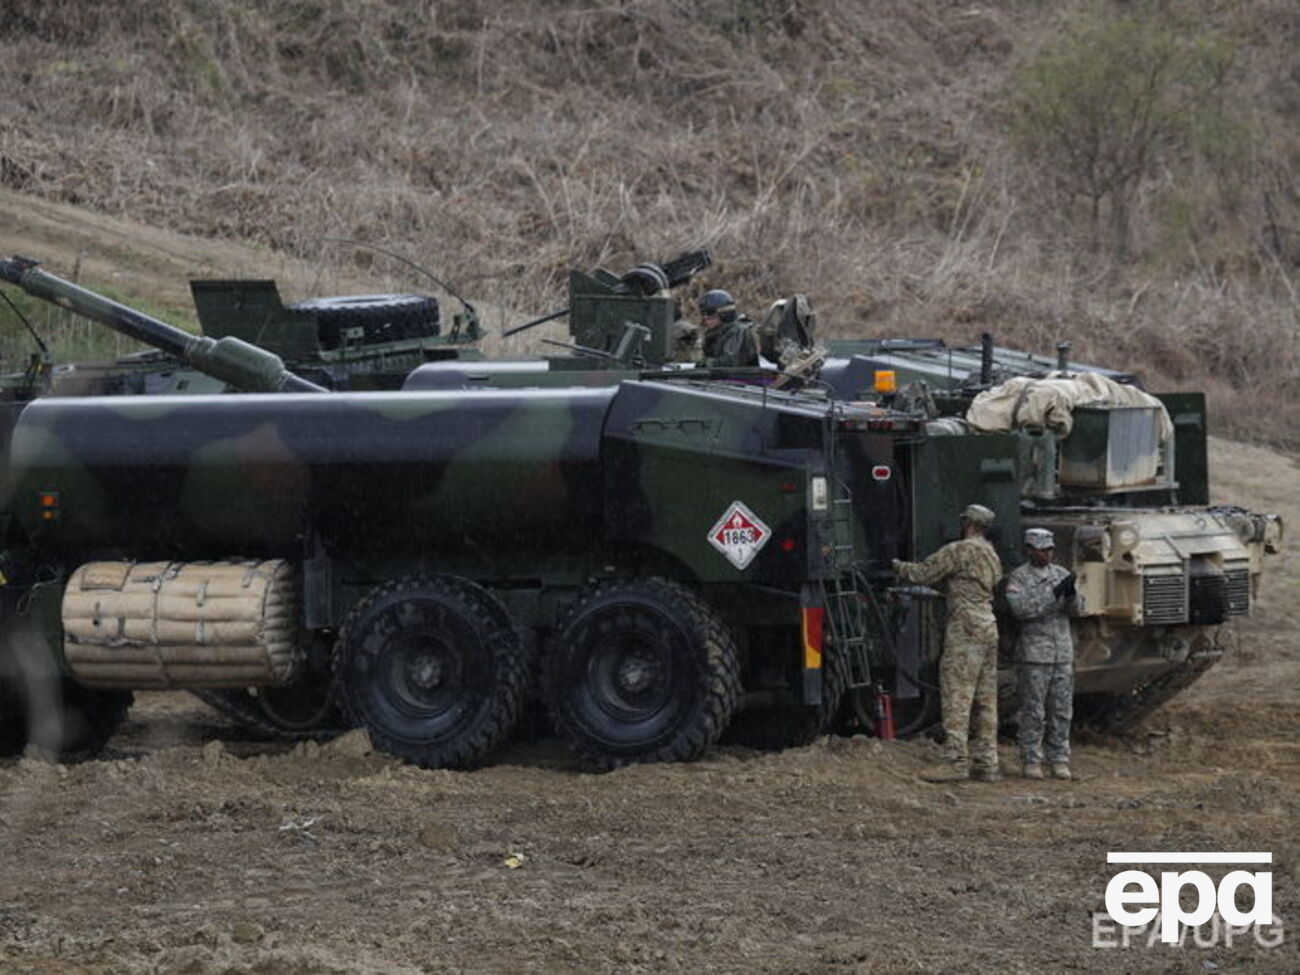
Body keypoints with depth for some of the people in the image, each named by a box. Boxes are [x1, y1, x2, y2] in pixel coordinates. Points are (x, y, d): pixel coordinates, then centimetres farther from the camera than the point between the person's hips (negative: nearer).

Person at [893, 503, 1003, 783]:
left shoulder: (961, 550, -7)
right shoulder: (992, 555, 20)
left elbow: (924, 573, -7)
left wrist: (897, 566, 11)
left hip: (966, 627, -9)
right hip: (990, 628, 9)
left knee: (957, 696, -10)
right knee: (985, 699, 9)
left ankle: (957, 761, -16)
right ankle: (986, 763, 9)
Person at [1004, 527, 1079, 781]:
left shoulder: (1061, 573, 12)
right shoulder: (1018, 577, -1)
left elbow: (1073, 606, 1)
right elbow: (1020, 608, -16)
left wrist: (1070, 593, -23)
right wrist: (1054, 594, -22)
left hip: (1063, 652, 4)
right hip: (1033, 652, -4)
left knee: (1062, 710, 4)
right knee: (1033, 710, -3)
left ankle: (1059, 760, 9)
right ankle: (1031, 761, 3)